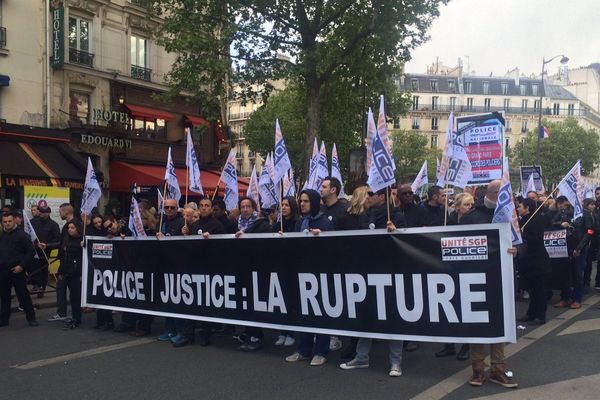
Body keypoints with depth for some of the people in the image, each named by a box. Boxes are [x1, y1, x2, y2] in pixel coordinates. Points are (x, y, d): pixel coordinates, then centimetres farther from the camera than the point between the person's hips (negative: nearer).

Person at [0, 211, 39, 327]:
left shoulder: (22, 235, -5)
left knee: (23, 295, 0)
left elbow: (31, 252, -8)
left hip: (17, 271, -5)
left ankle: (31, 318, 9)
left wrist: (22, 266, -13)